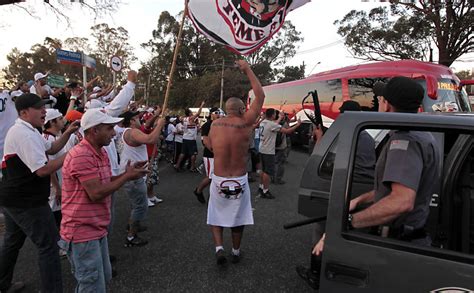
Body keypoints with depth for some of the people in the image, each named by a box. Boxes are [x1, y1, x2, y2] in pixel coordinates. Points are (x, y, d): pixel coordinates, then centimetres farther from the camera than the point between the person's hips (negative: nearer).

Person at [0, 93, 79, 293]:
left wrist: (68, 133, 3)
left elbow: (50, 149, 17)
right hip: (27, 202, -11)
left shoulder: (24, 130, 12)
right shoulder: (25, 134, -22)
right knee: (48, 245, -4)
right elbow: (42, 170, -27)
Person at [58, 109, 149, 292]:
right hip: (82, 232, -9)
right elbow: (96, 193, -26)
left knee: (104, 277, 21)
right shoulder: (80, 156, -23)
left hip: (97, 229, 10)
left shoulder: (101, 152, 9)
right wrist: (127, 176, -17)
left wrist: (128, 174, 0)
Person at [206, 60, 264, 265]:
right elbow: (260, 96, -5)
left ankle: (219, 248, 6)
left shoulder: (215, 125, -6)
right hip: (239, 181, 0)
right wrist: (248, 70, 1)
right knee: (237, 217, 18)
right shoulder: (245, 124, -13)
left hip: (219, 180, 1)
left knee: (216, 215, 19)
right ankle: (236, 252, 32)